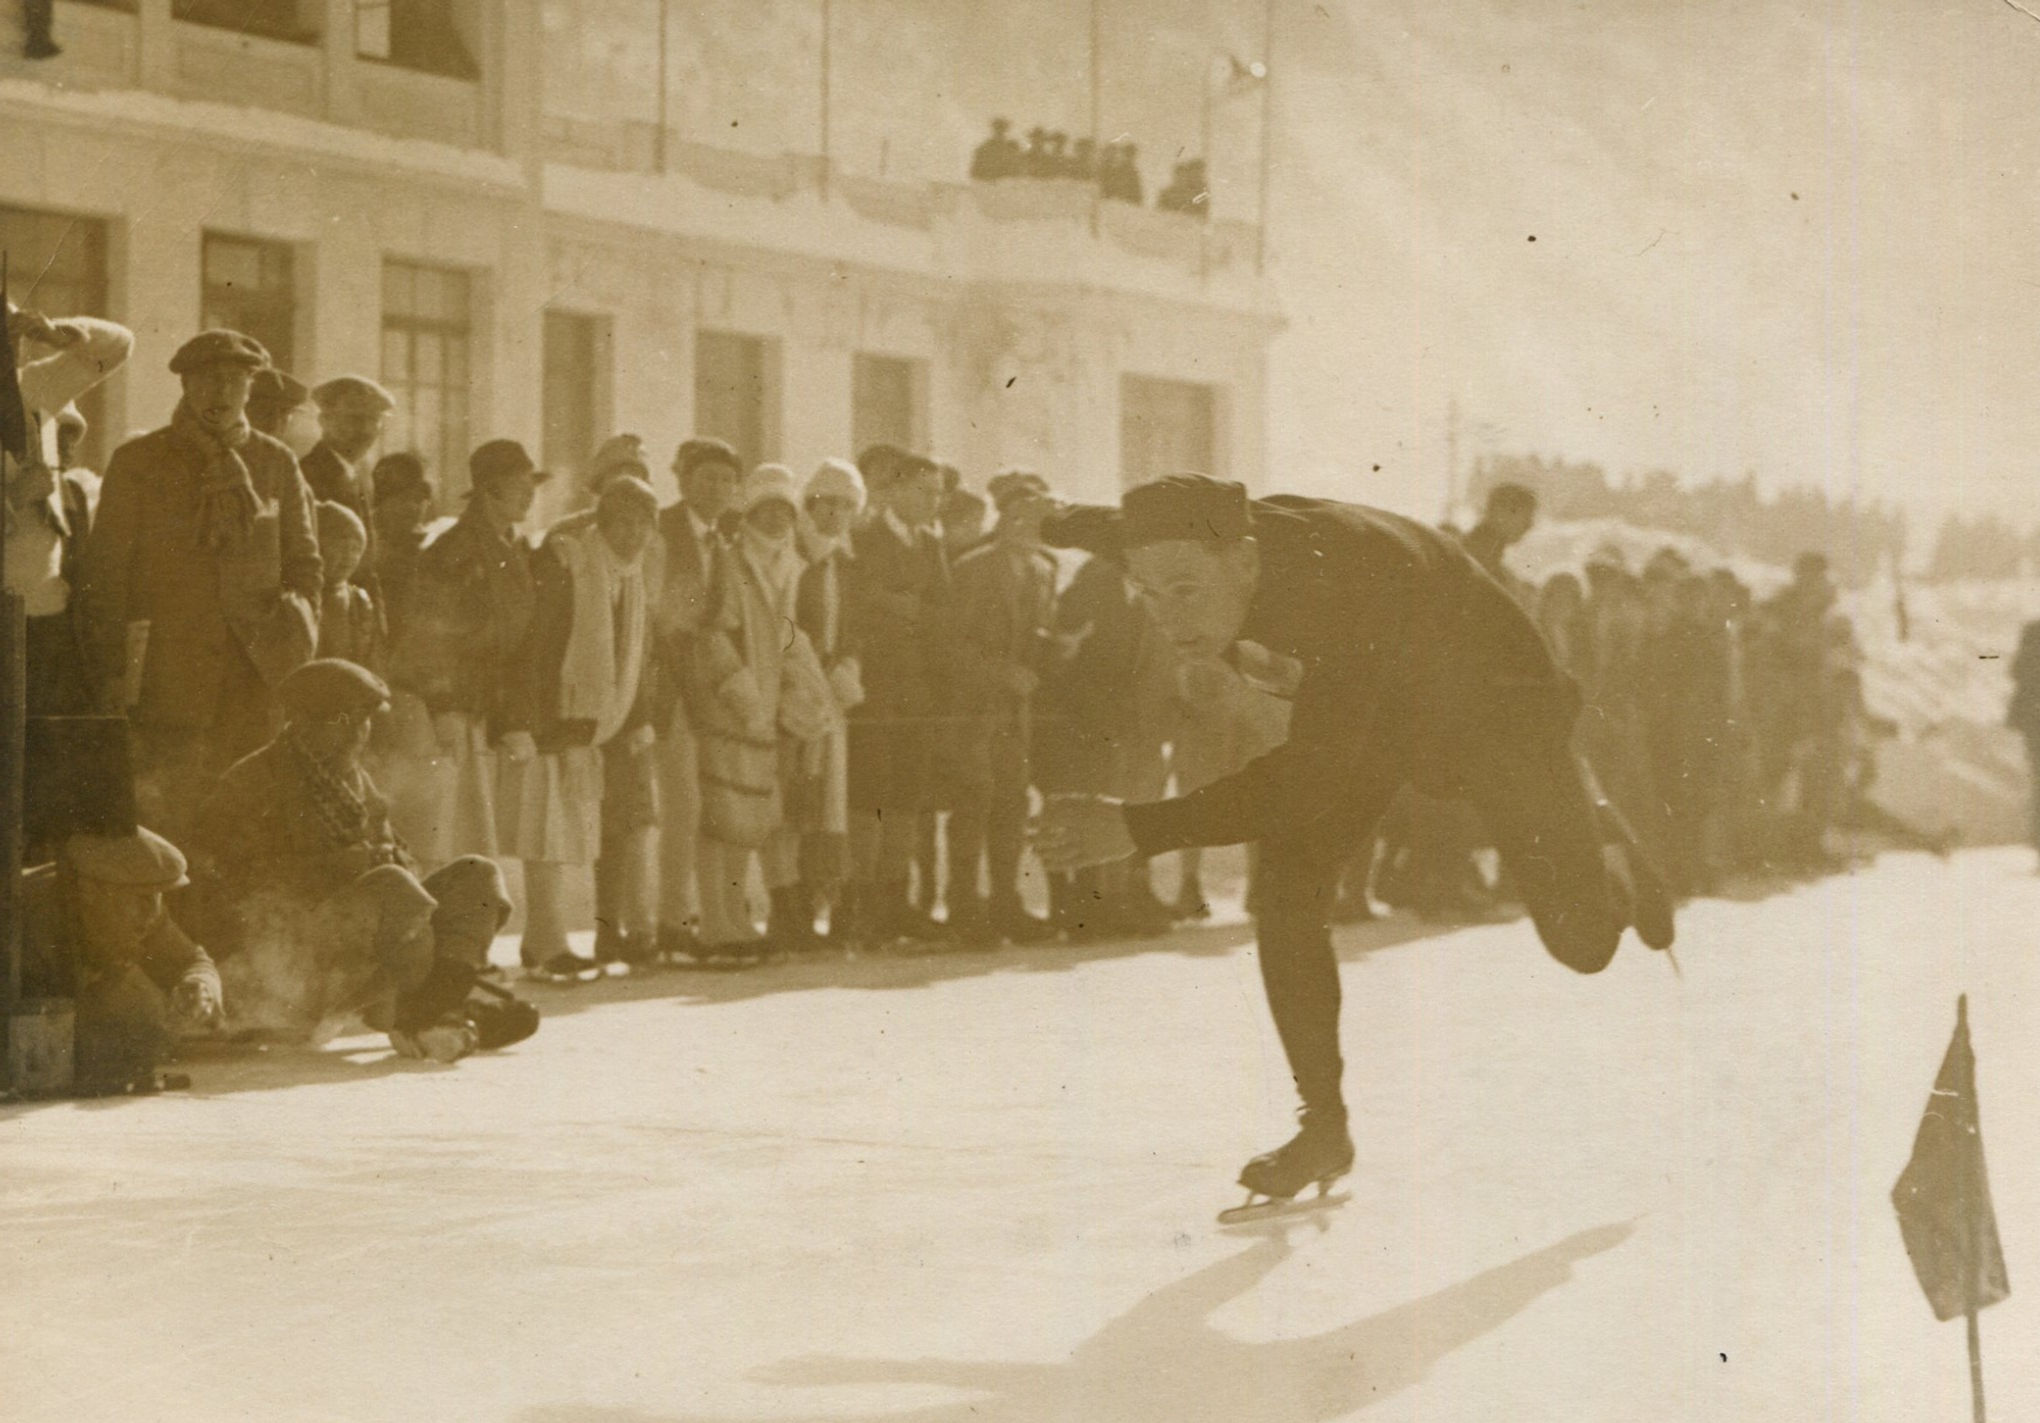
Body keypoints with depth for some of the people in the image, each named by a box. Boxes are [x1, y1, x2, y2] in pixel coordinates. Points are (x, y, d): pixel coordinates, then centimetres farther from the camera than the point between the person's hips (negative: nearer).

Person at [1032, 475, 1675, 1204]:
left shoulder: (1349, 584, -48)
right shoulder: (1198, 543, -28)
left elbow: (1311, 781, -53)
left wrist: (1137, 828, -59)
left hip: (1492, 699, -5)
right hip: (1371, 705, 5)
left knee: (1583, 942, 1)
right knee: (1288, 886, -17)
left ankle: (1607, 851, 39)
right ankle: (1324, 1130, -3)